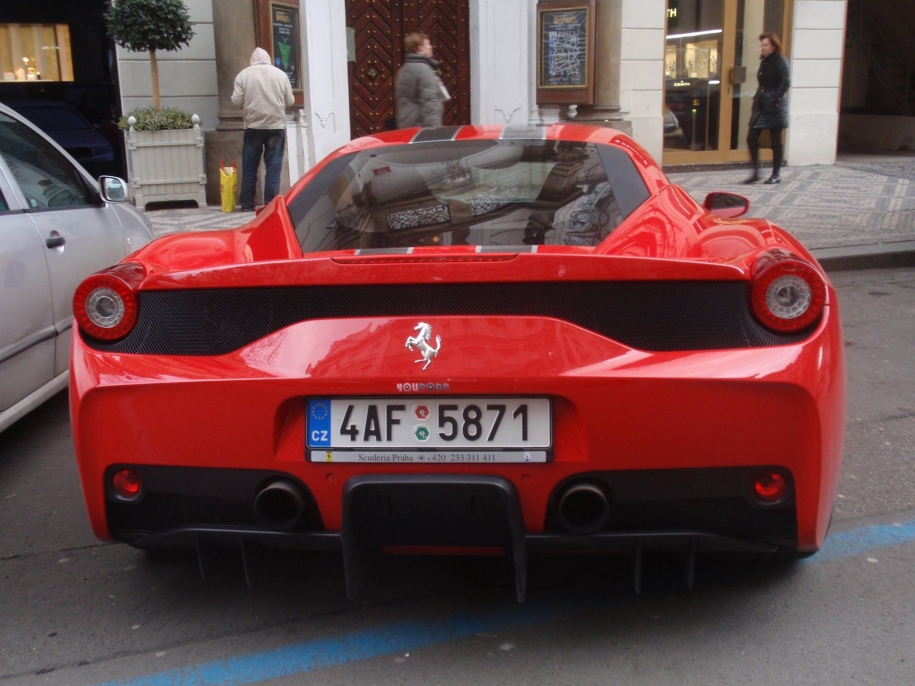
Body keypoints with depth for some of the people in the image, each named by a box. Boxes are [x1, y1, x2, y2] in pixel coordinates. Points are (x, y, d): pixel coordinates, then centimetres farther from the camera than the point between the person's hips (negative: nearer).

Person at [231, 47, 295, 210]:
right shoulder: (280, 74, 2)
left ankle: (247, 205, 9)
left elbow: (236, 101, -3)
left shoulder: (243, 74, 0)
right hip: (276, 126, 0)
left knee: (249, 167, 8)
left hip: (253, 126, 0)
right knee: (273, 167, 2)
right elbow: (290, 101, 4)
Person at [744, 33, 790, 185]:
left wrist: (776, 98, -21)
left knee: (776, 141, 1)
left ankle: (776, 175, 9)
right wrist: (757, 97, 8)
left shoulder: (780, 61, -8)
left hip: (774, 106, -8)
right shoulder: (765, 61, 14)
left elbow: (786, 82, -16)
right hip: (761, 105, 8)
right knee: (751, 138, 2)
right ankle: (756, 172, 9)